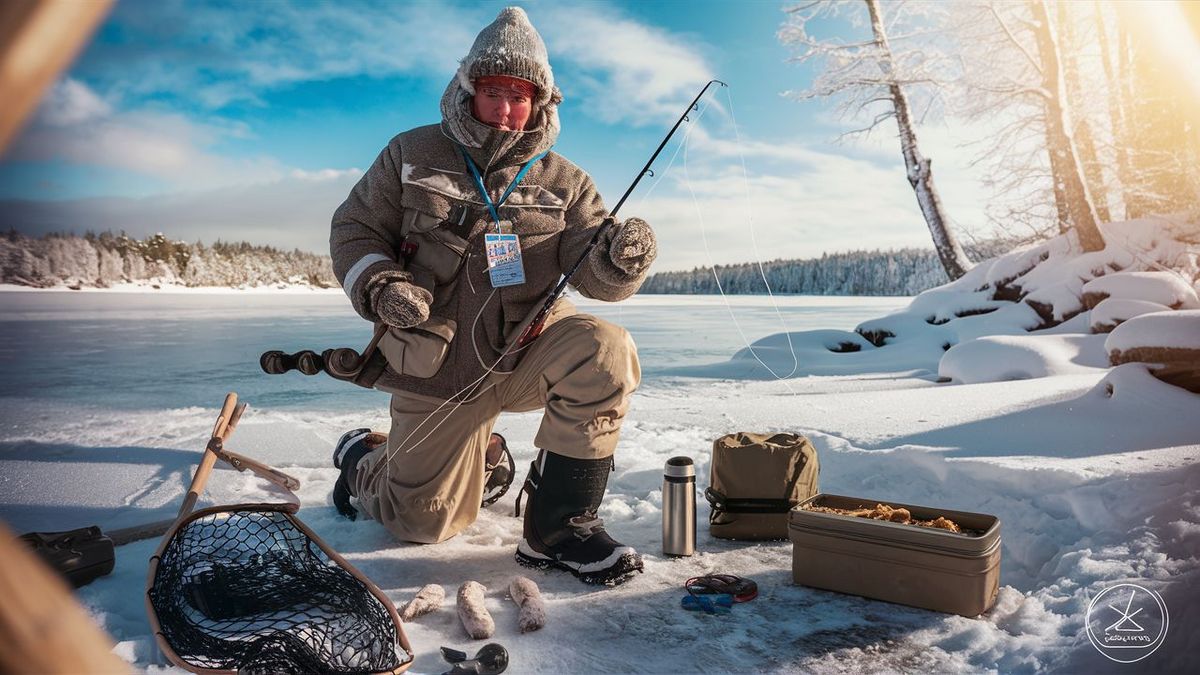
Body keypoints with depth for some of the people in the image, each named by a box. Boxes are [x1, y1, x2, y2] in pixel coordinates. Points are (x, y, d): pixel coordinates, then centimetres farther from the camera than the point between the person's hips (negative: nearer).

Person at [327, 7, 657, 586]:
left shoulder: (562, 181, 1)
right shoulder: (413, 154, 0)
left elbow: (591, 274, -7)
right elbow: (354, 229, 3)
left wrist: (619, 261, -32)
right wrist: (379, 287, -17)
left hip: (526, 356, 1)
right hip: (437, 370, -1)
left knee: (603, 350, -31)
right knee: (424, 523, 5)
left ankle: (559, 523, -15)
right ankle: (363, 456, 42)